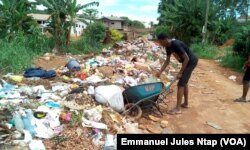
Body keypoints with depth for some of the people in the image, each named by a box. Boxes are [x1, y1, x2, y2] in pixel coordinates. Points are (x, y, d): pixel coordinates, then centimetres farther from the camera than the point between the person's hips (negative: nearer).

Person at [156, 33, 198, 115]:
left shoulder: (176, 45, -28)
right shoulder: (168, 46, 0)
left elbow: (186, 58, -26)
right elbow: (167, 60, 9)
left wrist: (180, 72, -22)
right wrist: (160, 72, 3)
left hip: (191, 61, -10)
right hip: (187, 62, 10)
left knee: (181, 84, -10)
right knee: (184, 82, 18)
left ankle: (178, 108, -5)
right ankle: (186, 103, 32)